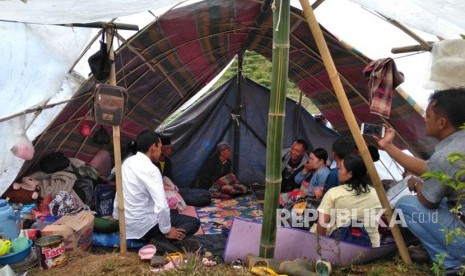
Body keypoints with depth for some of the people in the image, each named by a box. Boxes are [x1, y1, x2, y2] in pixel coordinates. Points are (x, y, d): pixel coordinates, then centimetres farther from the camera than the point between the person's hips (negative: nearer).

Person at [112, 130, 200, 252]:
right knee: (194, 222, -2)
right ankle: (162, 241, -16)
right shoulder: (150, 169, -24)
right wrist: (167, 231, -17)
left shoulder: (128, 161, 4)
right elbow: (162, 206, -30)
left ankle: (156, 238, 9)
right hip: (142, 226, -9)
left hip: (125, 222, 9)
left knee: (173, 212, 28)